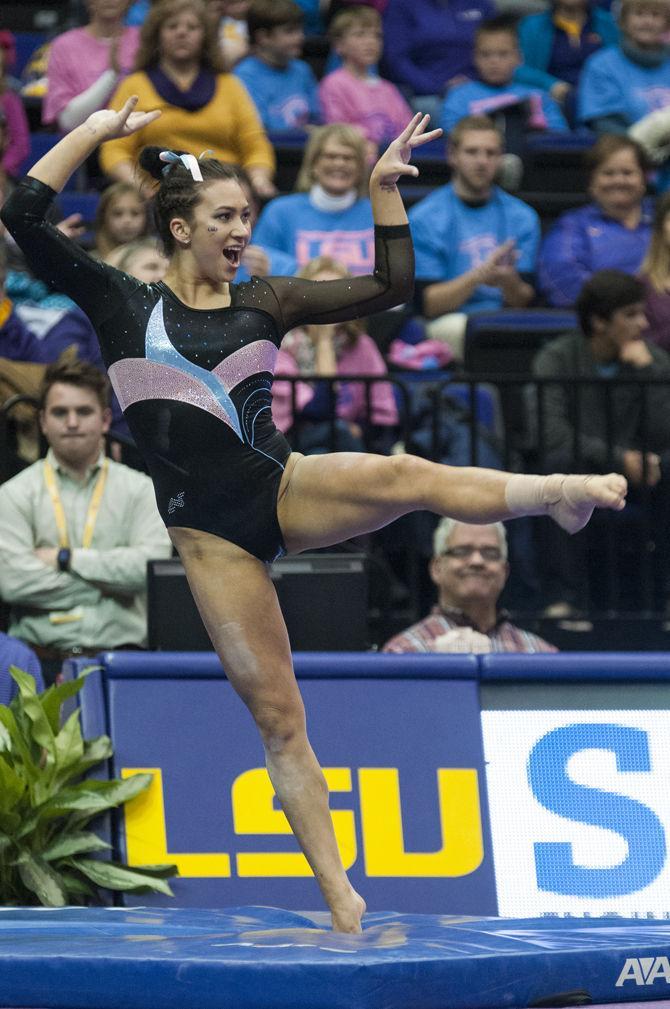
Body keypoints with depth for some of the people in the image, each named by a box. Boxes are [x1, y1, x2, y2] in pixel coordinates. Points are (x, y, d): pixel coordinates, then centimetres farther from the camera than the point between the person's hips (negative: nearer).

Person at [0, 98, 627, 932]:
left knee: (405, 477, -31)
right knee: (275, 717, -7)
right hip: (209, 532, -2)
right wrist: (95, 130, -3)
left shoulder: (263, 302, 10)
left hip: (283, 490, 3)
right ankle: (341, 902, -6)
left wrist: (384, 188, 8)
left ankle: (556, 492, -42)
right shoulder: (124, 307, 3)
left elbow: (390, 287, 13)